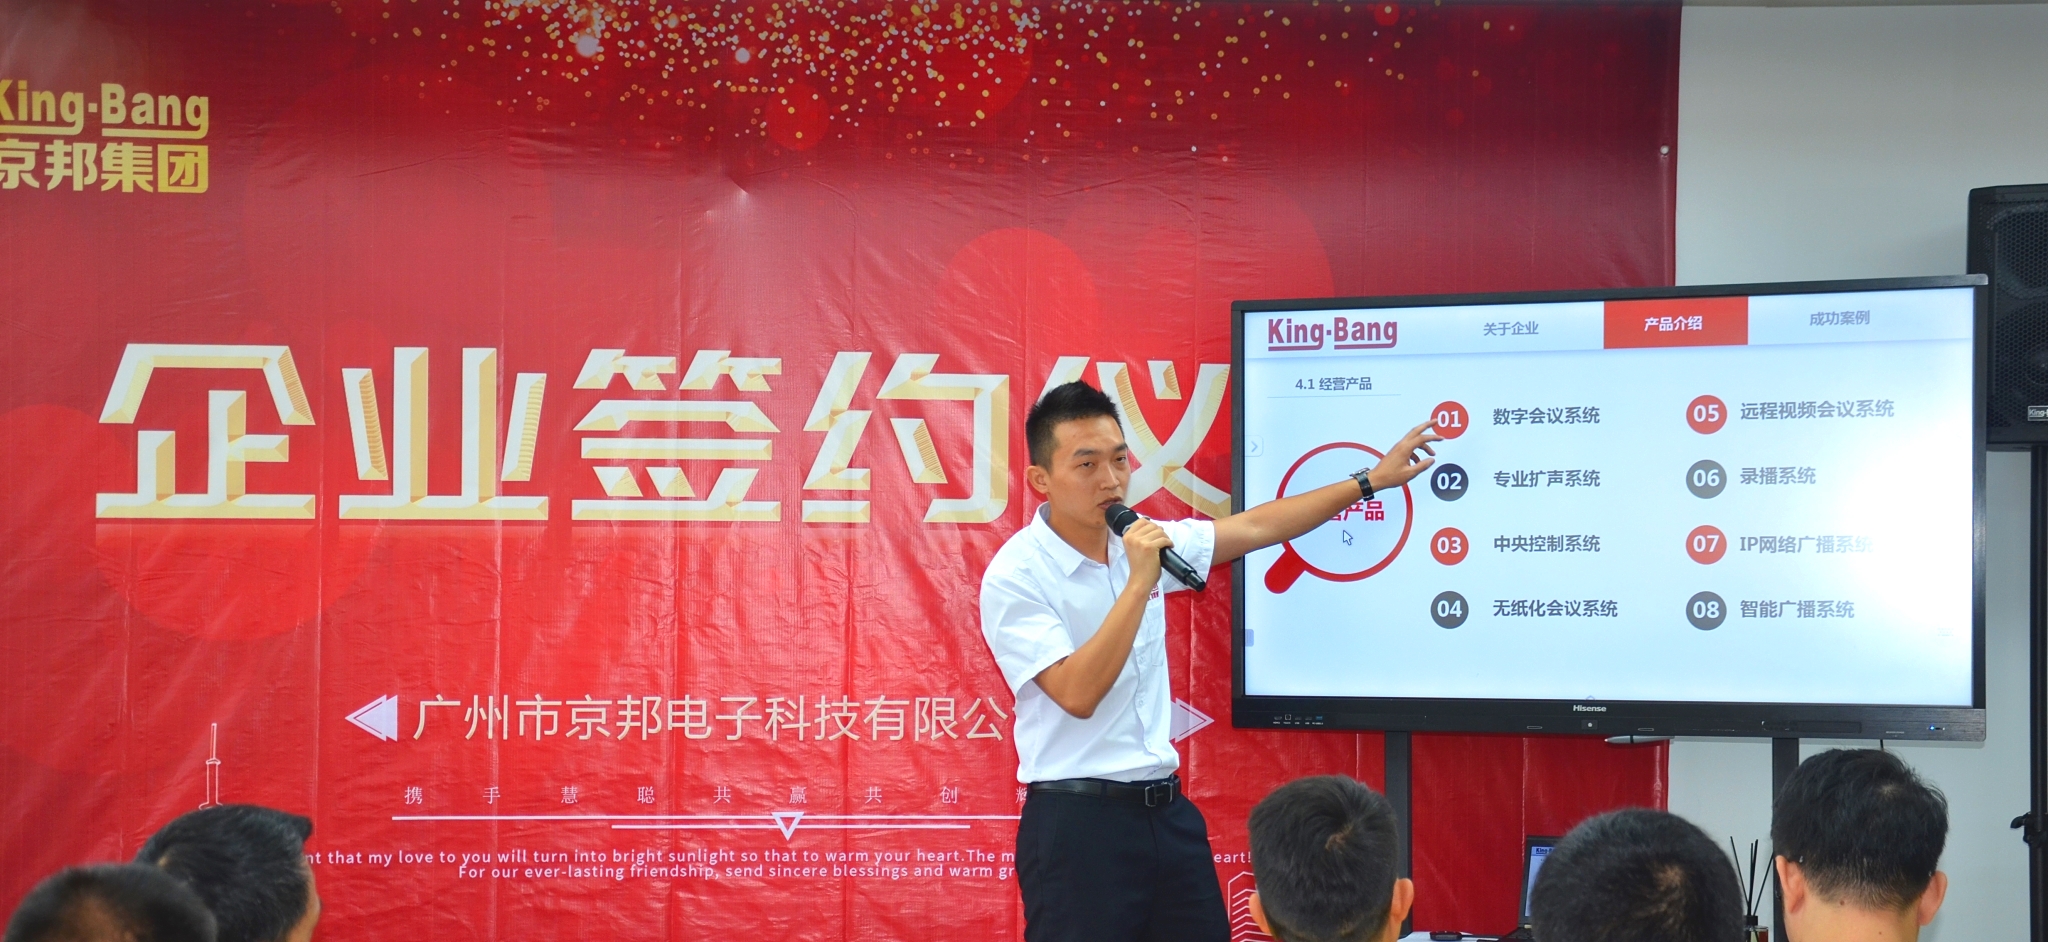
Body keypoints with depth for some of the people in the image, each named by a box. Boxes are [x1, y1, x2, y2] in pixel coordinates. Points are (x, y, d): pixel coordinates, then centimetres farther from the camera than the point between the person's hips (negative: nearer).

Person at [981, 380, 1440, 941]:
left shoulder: (1141, 540, 7)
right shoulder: (1015, 577, -13)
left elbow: (1254, 527, 18)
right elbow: (1078, 695, -22)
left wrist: (1371, 481, 21)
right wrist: (1137, 584, -23)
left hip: (1166, 808, 7)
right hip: (1078, 821, -7)